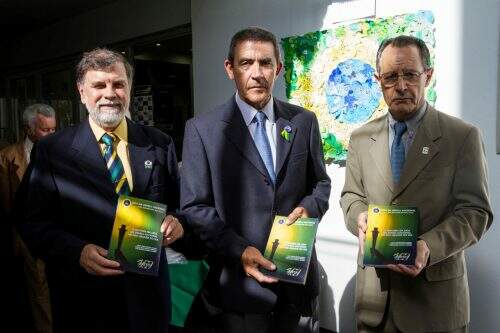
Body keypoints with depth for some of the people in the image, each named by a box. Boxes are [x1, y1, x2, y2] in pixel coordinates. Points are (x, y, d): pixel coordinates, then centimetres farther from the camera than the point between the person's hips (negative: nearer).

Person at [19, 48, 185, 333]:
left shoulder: (161, 145, 0)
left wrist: (177, 221, -16)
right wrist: (78, 251, -21)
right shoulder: (52, 150, -4)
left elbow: (180, 203, 6)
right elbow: (35, 223, -4)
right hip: (82, 297, -1)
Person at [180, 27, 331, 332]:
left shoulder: (305, 122, 2)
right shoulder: (202, 129, -6)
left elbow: (321, 183, 11)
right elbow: (194, 206, -7)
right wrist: (239, 250, -18)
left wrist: (309, 208, -10)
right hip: (239, 281, -3)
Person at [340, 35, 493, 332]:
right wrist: (360, 218, -13)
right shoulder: (361, 138, 6)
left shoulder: (463, 136, -5)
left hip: (435, 292, -2)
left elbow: (475, 211, -8)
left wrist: (428, 247, -24)